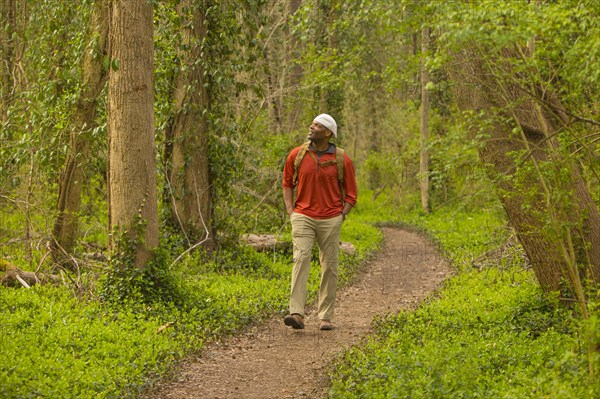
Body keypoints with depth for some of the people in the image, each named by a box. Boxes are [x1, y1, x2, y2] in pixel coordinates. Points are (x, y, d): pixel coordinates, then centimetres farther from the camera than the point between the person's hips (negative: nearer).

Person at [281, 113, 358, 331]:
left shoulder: (342, 160, -1)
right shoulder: (296, 155, 3)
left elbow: (351, 194, 7)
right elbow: (287, 183, 16)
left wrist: (341, 216, -3)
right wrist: (290, 211, 5)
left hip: (330, 220, 0)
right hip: (303, 217, 0)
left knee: (329, 267, 2)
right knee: (301, 259, -16)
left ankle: (325, 317, 10)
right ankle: (297, 314, -23)